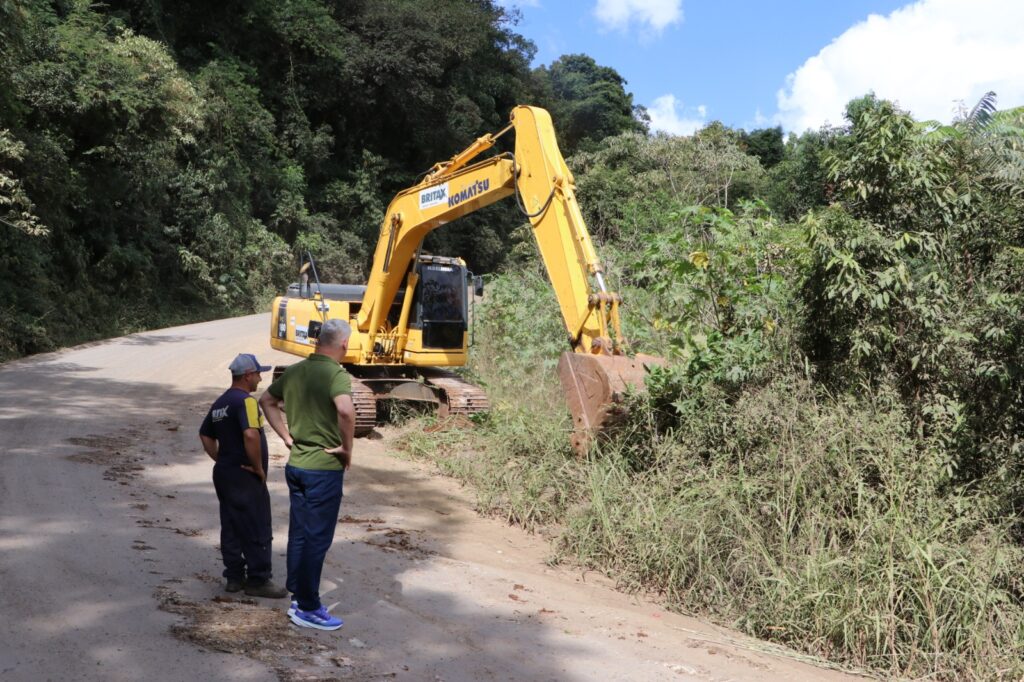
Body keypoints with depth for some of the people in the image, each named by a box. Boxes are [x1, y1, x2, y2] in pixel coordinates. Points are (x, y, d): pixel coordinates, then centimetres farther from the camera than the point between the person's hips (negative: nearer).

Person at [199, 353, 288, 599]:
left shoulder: (220, 402, 12)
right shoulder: (245, 400, -18)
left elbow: (205, 435, 20)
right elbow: (250, 434, -32)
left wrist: (220, 459, 16)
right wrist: (259, 467, -21)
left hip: (223, 473, 9)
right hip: (245, 477, -9)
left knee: (231, 528, 14)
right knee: (258, 530, 0)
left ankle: (234, 577, 21)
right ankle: (258, 581, 6)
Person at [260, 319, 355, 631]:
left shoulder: (295, 371, 6)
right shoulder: (336, 374, -18)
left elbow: (267, 400, 19)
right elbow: (346, 410, -36)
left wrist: (287, 437, 14)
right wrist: (347, 447, -20)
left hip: (296, 465, 8)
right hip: (324, 468, -8)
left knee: (299, 534, 17)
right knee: (317, 539, 2)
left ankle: (298, 597, 28)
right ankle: (308, 608, 10)